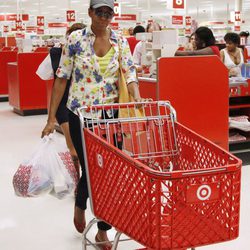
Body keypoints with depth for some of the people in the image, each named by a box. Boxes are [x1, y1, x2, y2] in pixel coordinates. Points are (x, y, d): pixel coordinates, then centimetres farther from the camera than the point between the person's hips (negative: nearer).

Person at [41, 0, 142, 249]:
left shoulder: (120, 41, 2)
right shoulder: (76, 39, -5)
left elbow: (129, 74, -6)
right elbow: (61, 78, -4)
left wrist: (137, 99, -27)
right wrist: (51, 118, -5)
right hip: (80, 113, -2)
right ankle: (80, 205, 36)